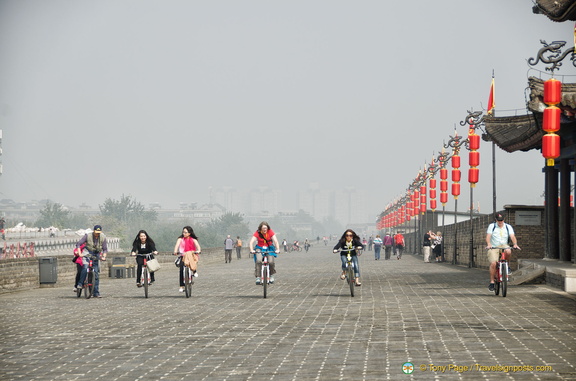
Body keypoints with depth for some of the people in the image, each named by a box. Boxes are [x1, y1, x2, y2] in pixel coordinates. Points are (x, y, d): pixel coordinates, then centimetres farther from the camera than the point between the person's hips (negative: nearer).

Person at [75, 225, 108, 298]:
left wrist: (104, 256, -15)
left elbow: (105, 249, 3)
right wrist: (80, 253, -22)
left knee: (96, 274, -1)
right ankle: (80, 283, -24)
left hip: (96, 256, 2)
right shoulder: (88, 236, -11)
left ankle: (96, 293, 4)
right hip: (87, 253, -2)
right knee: (85, 267, -31)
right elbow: (78, 243, -10)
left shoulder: (103, 238, -4)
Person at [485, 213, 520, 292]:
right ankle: (492, 282, -13)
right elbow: (488, 236, -6)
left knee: (508, 252, -36)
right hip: (493, 248, -1)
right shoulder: (491, 226, 6)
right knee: (493, 263, -24)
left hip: (504, 246, 1)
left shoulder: (508, 227, 9)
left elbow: (512, 236, -5)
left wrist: (515, 244, -25)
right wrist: (488, 244, -27)